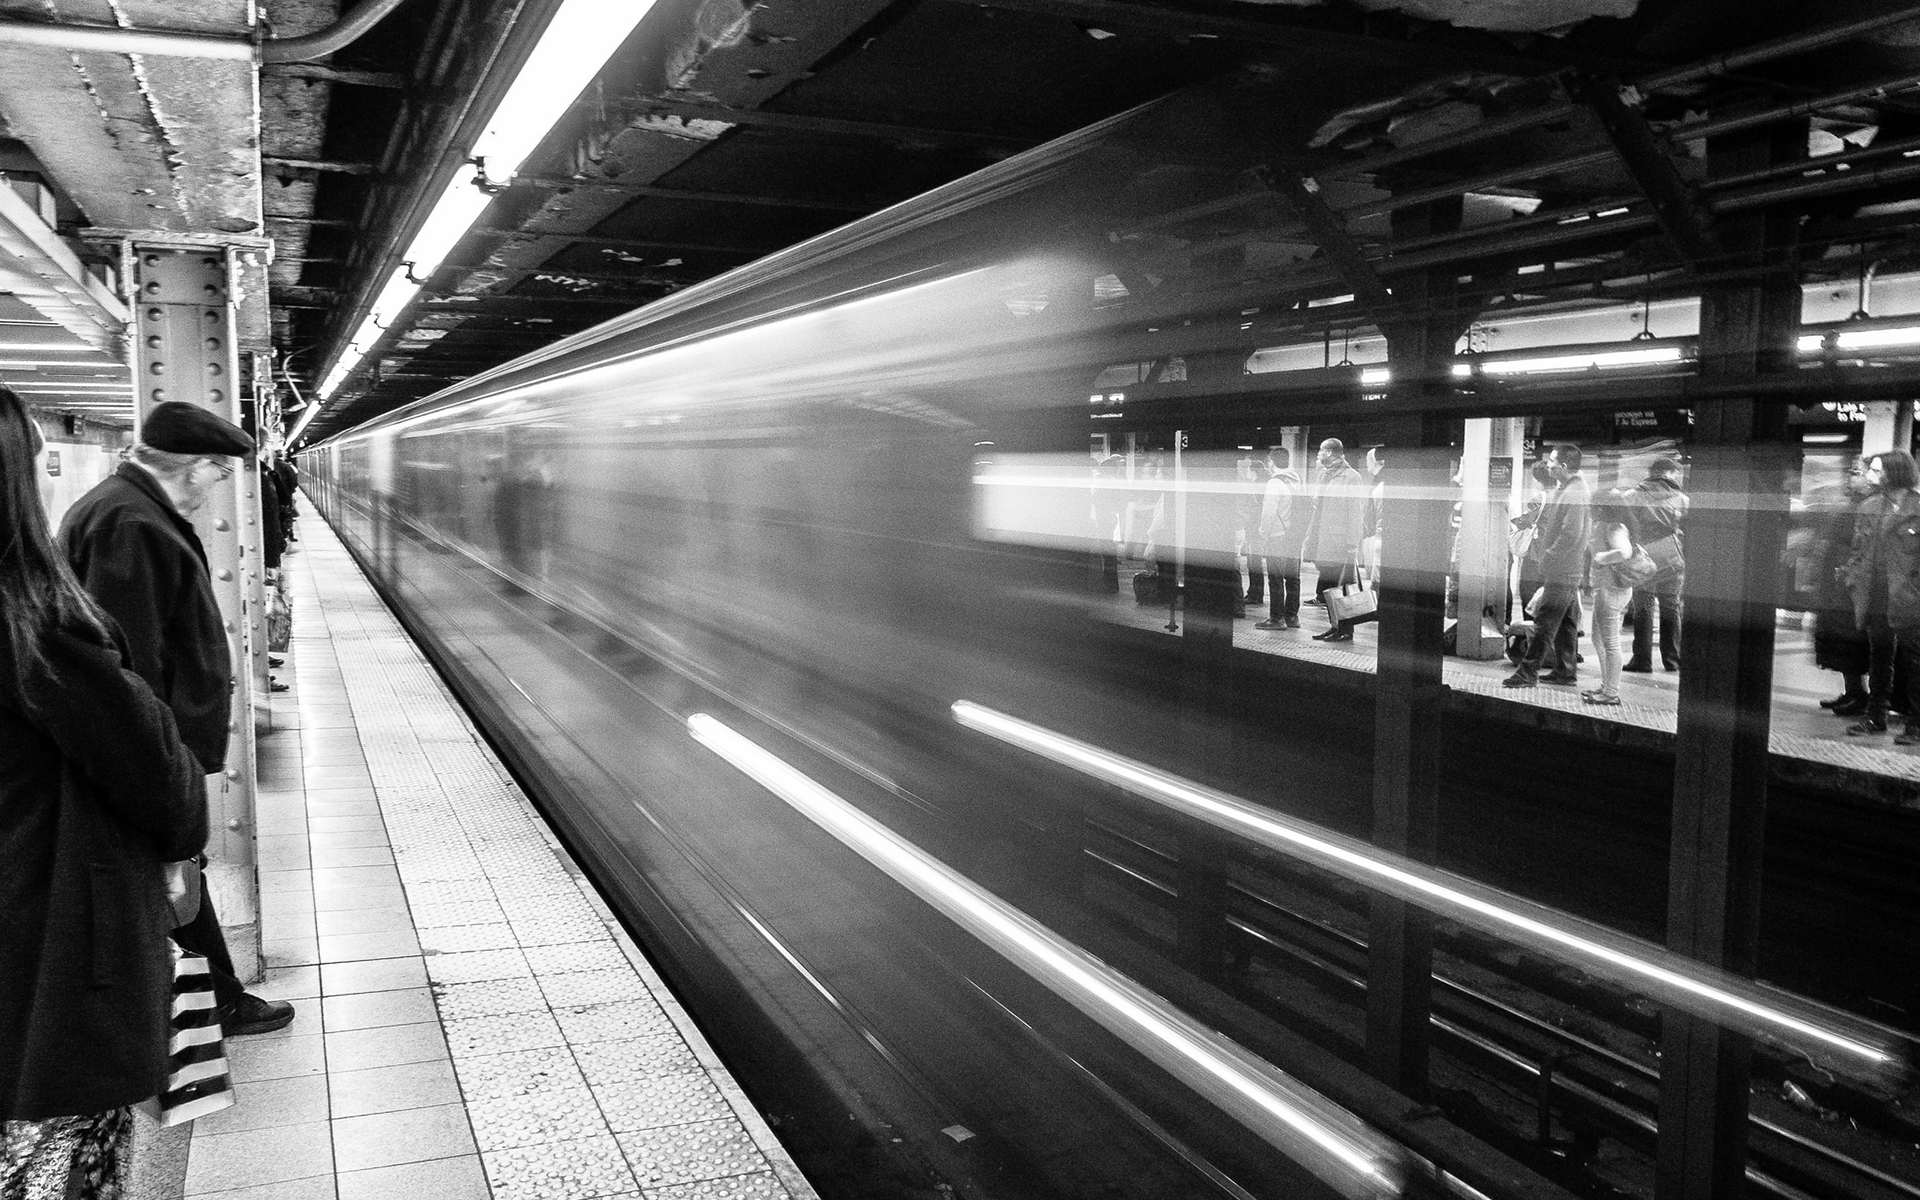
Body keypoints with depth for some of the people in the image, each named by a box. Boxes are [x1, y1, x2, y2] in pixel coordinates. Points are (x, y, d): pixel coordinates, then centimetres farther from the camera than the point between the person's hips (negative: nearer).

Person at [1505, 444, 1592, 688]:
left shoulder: (1575, 494, -19)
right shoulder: (1562, 489, 14)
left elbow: (1571, 535, -24)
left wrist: (1548, 557, -17)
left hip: (1561, 572, -10)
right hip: (1565, 570, 10)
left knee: (1545, 622, -7)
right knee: (1565, 622, 15)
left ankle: (1527, 672, -5)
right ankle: (1566, 671, 23)